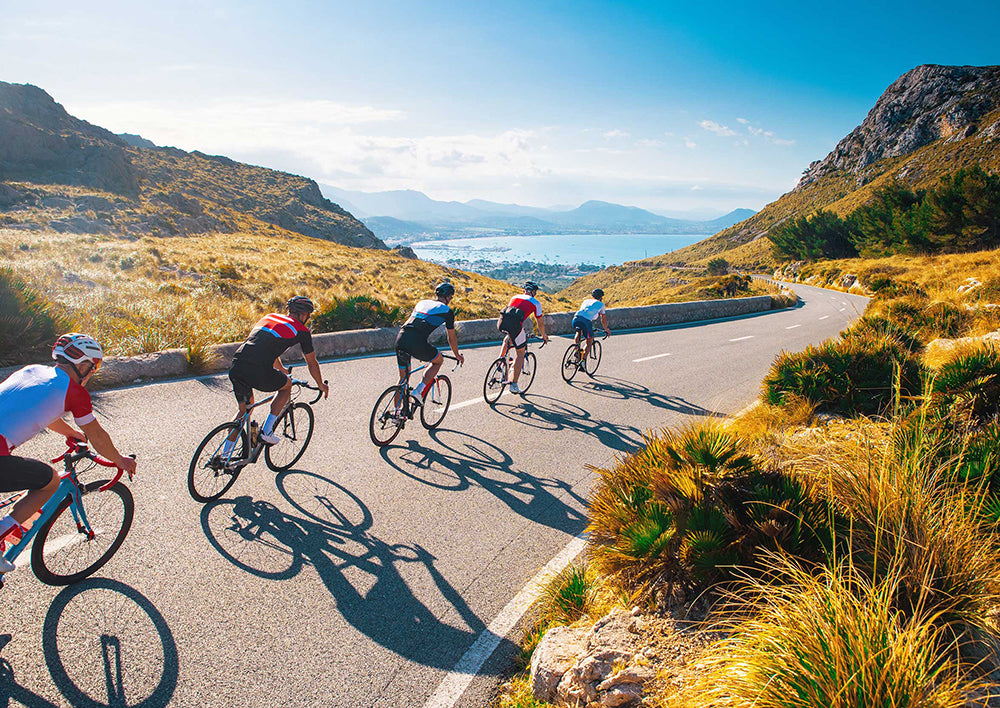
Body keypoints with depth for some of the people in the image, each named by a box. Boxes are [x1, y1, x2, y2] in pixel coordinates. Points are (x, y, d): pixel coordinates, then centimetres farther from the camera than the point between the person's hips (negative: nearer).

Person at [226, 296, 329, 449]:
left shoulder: (270, 317, 28)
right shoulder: (302, 330, 9)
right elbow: (312, 363, 19)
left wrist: (281, 369, 60)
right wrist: (321, 386, 36)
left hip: (236, 368, 6)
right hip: (259, 374, -6)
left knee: (244, 409, 27)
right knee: (287, 385, 24)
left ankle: (225, 453, 28)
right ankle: (266, 431, 15)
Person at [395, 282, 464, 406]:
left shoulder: (421, 303, 30)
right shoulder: (447, 311, 13)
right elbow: (451, 337, 21)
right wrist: (457, 355, 39)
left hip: (400, 339, 6)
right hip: (417, 343, -6)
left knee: (403, 377, 22)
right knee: (438, 361, 23)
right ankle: (419, 390, 7)